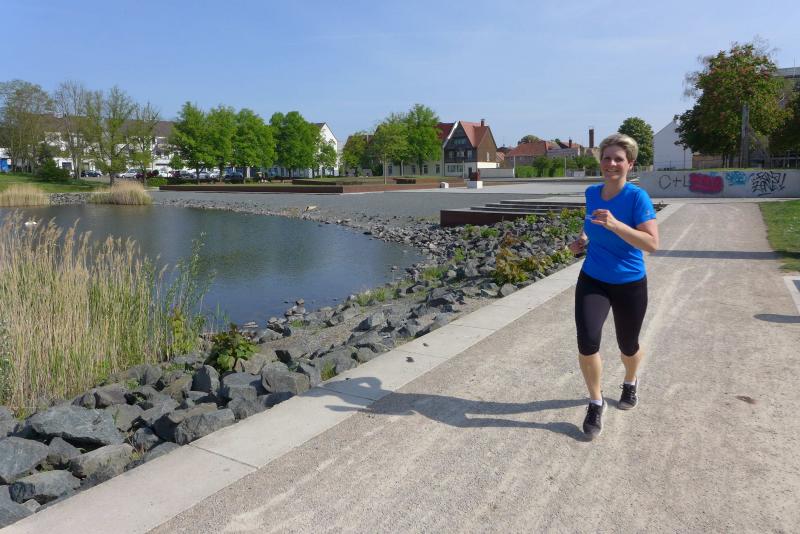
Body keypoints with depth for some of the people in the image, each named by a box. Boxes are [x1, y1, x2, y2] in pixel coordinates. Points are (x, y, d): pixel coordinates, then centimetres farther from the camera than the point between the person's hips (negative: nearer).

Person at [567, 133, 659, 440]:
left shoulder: (637, 197, -18)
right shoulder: (592, 193, -2)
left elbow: (652, 243, -26)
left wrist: (614, 225, -36)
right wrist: (583, 239, -1)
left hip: (629, 285, -2)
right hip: (592, 280, 3)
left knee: (627, 346, 15)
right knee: (587, 342, -15)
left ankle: (630, 382, 50)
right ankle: (596, 403, 7)